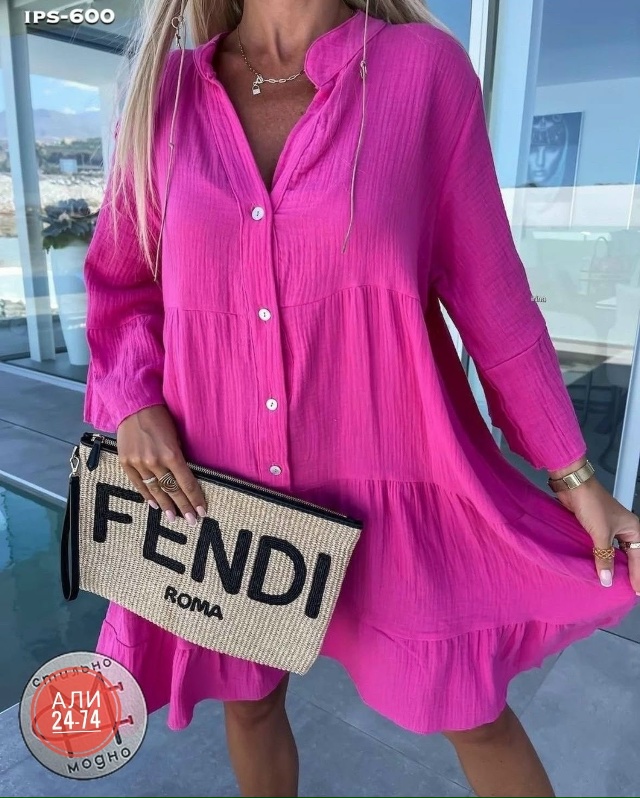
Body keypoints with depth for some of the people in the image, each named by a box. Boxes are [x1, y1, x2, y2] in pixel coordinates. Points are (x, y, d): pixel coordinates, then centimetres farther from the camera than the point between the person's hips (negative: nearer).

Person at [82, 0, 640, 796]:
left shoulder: (424, 69, -5)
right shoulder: (167, 92, 1)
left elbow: (490, 289, -3)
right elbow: (122, 280, 11)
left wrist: (573, 474, -1)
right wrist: (132, 402, -7)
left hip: (384, 475, -2)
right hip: (223, 487, 3)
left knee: (474, 714, 15)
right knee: (250, 698, 24)